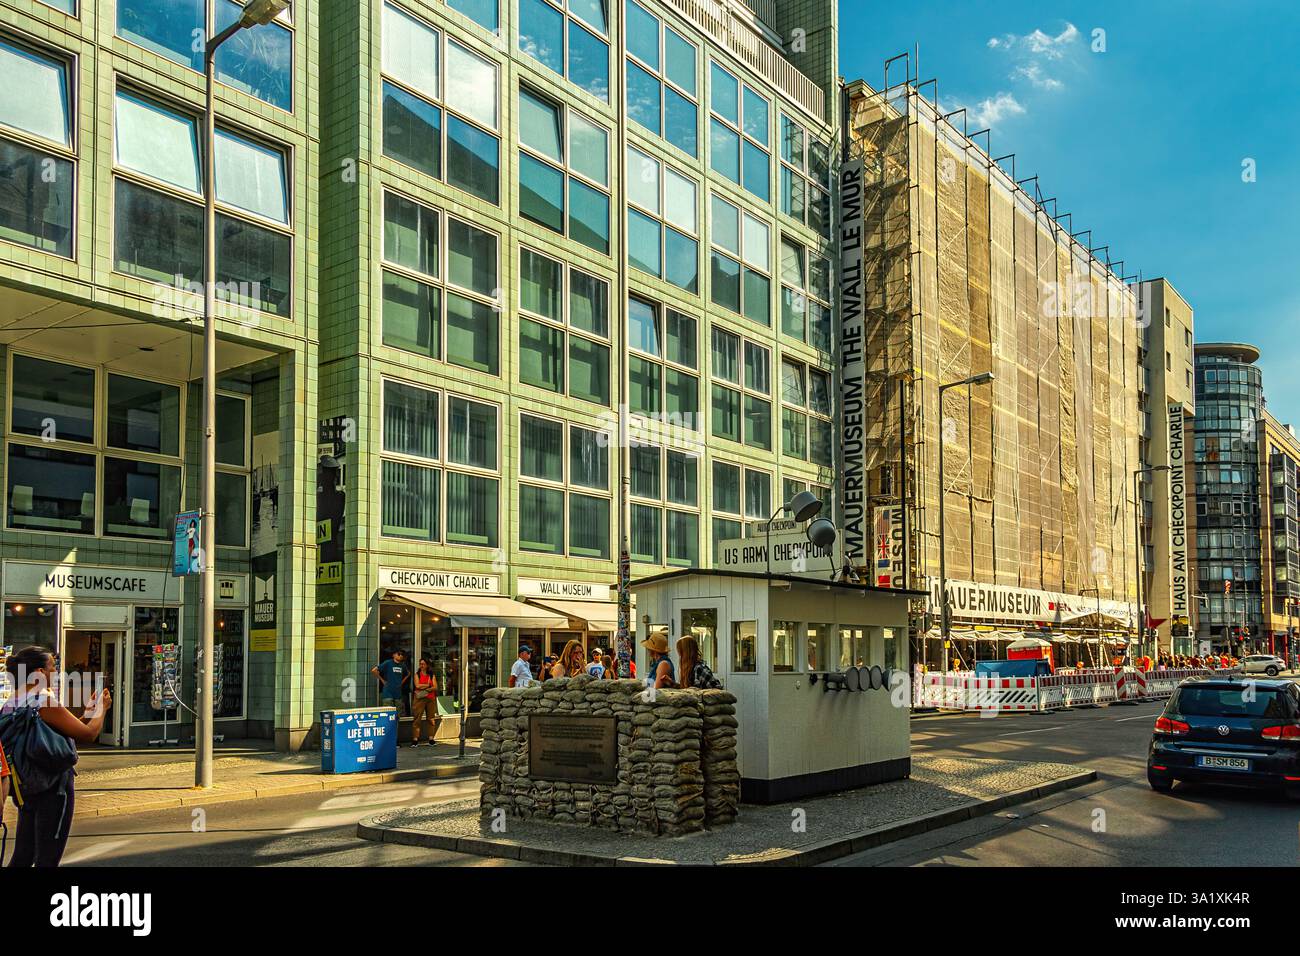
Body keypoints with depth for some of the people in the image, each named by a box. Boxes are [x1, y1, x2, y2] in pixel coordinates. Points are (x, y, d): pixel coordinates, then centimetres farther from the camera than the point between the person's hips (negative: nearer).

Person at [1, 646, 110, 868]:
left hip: (26, 789, 8)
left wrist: (86, 714, 15)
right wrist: (102, 709, 2)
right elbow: (88, 734, -15)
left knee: (21, 858, 14)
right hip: (54, 789, -8)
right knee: (47, 860, -1)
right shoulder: (45, 701, -18)